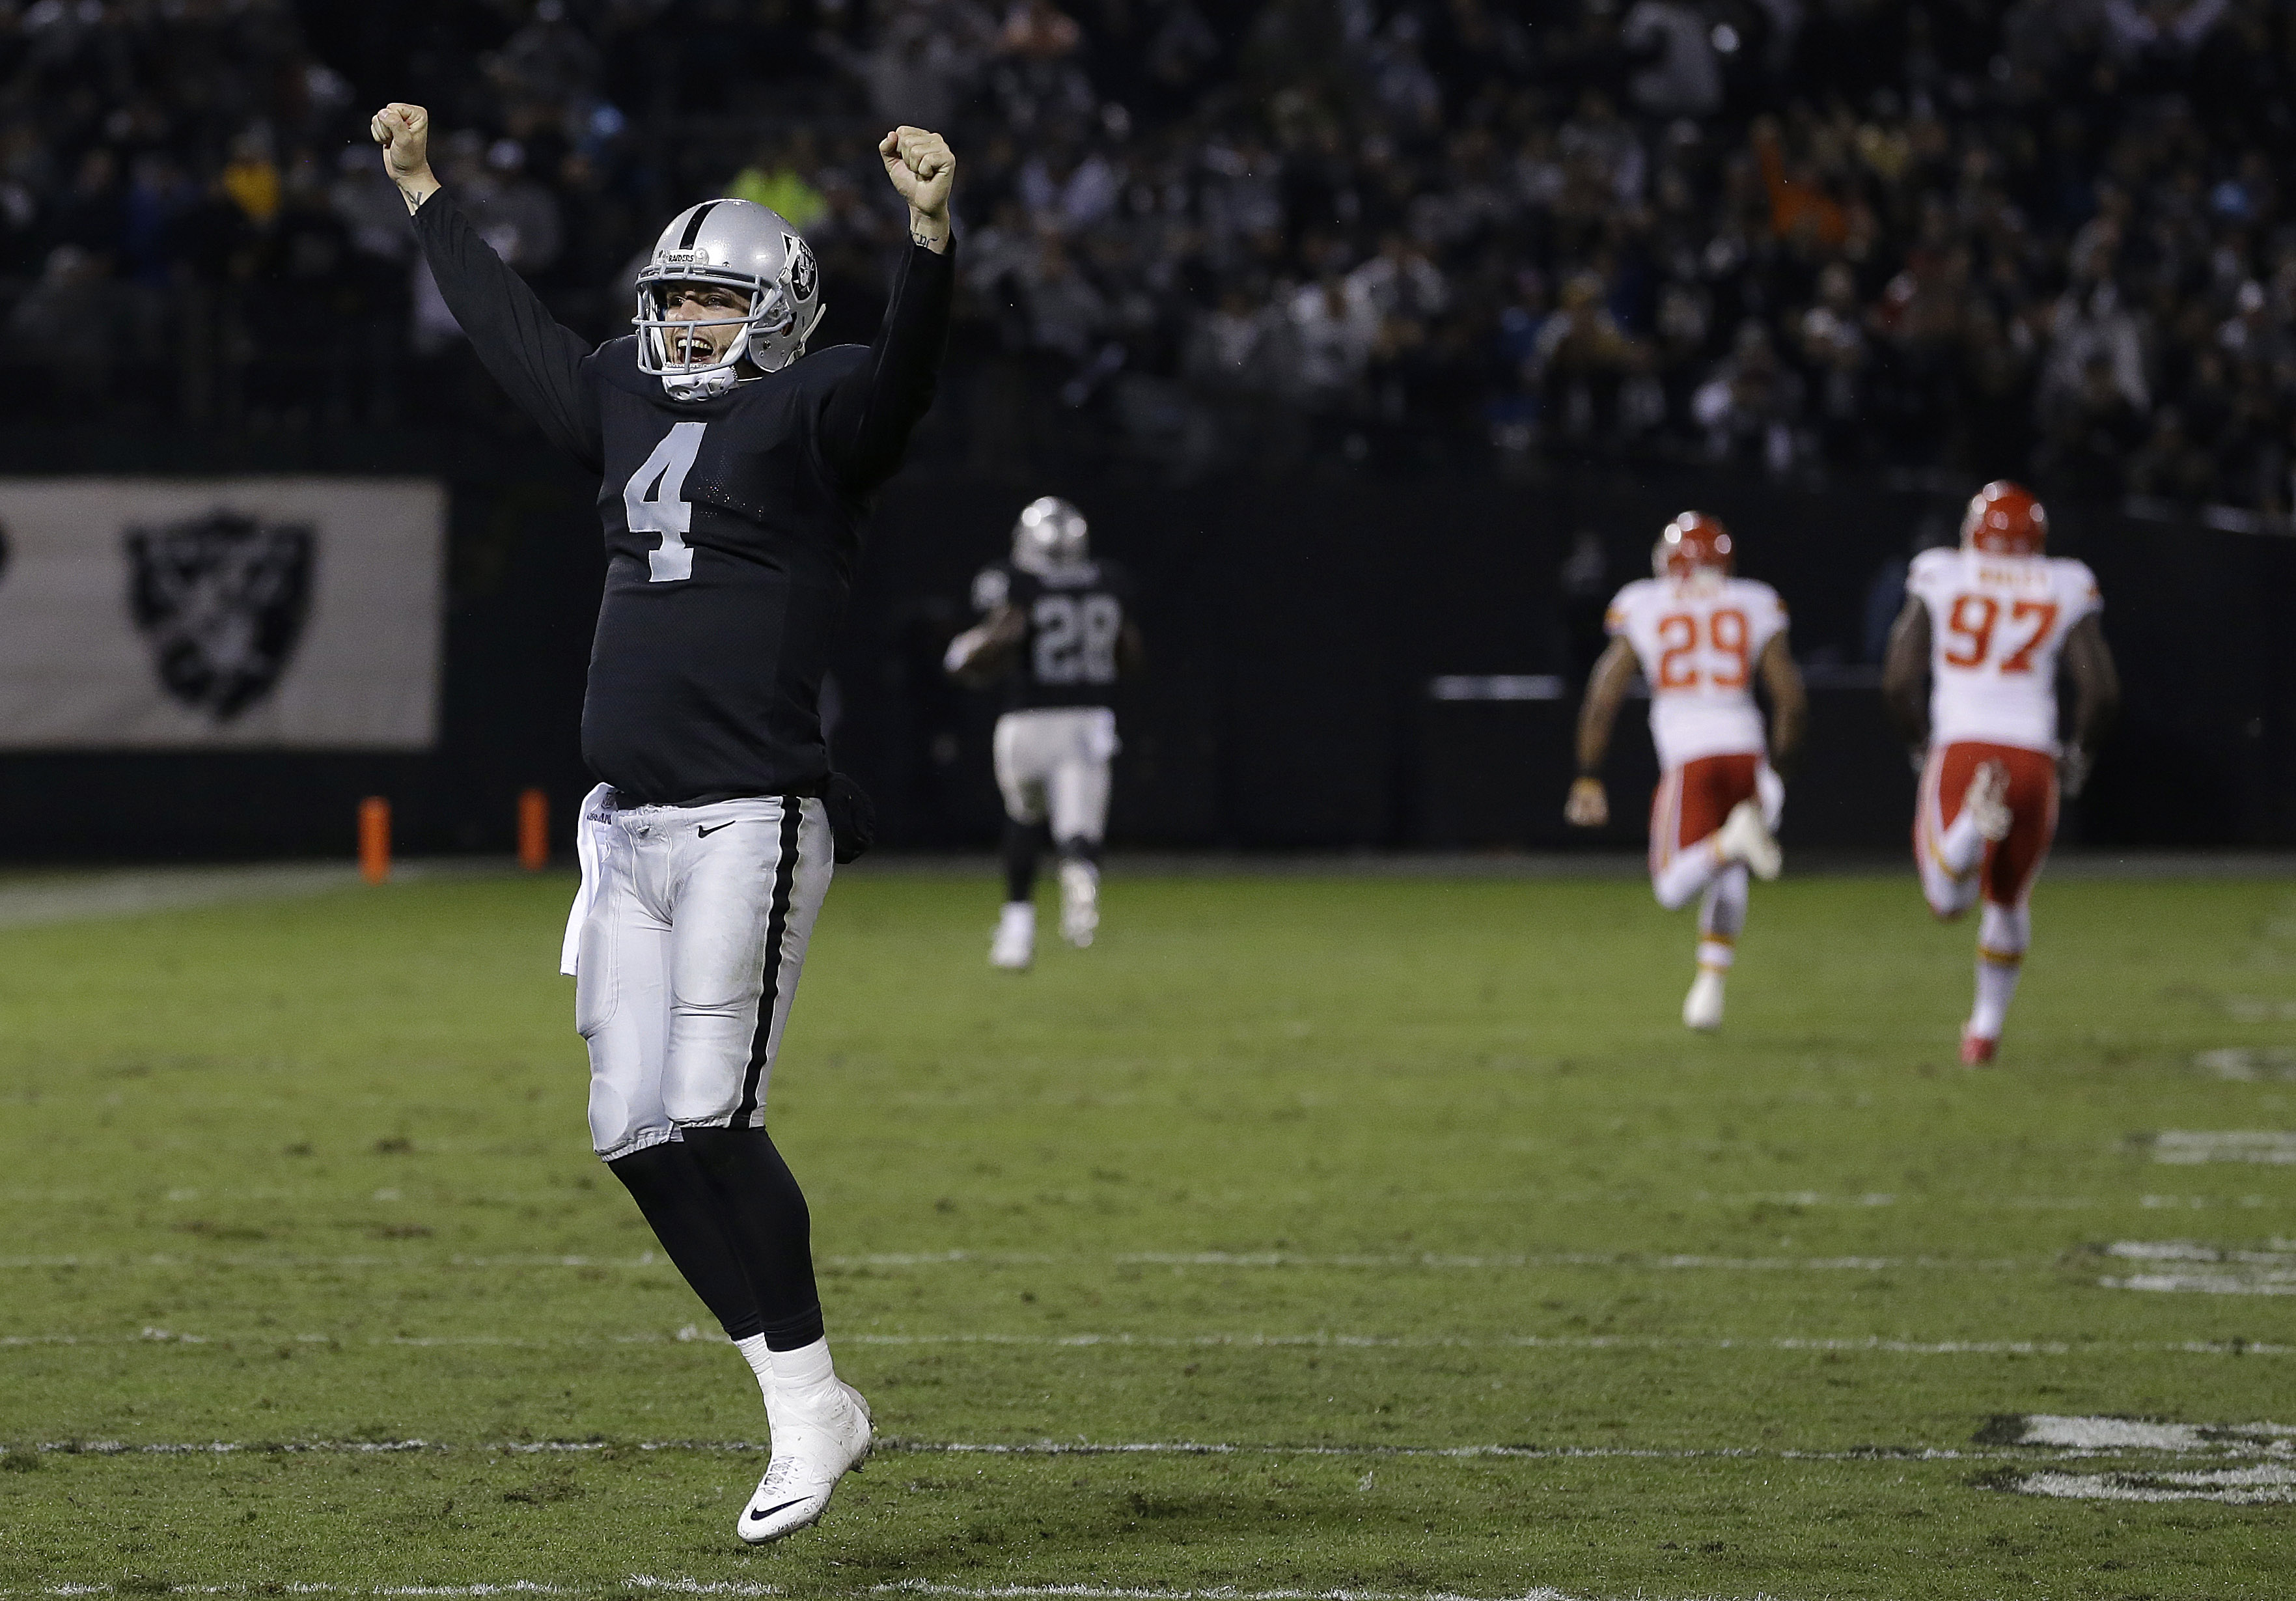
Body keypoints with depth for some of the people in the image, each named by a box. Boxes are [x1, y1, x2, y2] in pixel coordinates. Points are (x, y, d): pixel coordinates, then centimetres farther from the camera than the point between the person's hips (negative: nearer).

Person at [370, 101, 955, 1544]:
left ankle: (811, 1405, -3)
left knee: (712, 1118, -14)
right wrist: (425, 193, 38)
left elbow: (906, 370, -21)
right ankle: (807, 1404, 11)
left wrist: (930, 232, -37)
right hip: (632, 826, 8)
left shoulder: (812, 416, -2)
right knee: (638, 1133, 3)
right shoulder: (628, 403, 17)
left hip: (753, 819, -8)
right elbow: (508, 323, 31)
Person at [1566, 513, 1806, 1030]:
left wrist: (1589, 777, 14)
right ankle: (1711, 985, 8)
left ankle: (1732, 841, -32)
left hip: (1688, 756, -2)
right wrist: (1778, 766, 19)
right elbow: (1792, 699, 7)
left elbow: (1601, 701, 7)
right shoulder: (1755, 606, 12)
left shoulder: (1642, 608, 10)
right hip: (1745, 749, 2)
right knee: (1727, 881, 21)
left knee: (1674, 886, -2)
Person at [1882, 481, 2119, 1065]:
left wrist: (1922, 744, 21)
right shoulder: (2065, 590, 10)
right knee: (2008, 901, 22)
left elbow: (1898, 681, 4)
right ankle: (1987, 1027, 26)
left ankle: (1974, 820, -34)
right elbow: (2102, 690, 3)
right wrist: (2079, 757, 20)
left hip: (1959, 751, -2)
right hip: (2033, 755, 2)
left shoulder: (1940, 579, 9)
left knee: (1949, 898, -5)